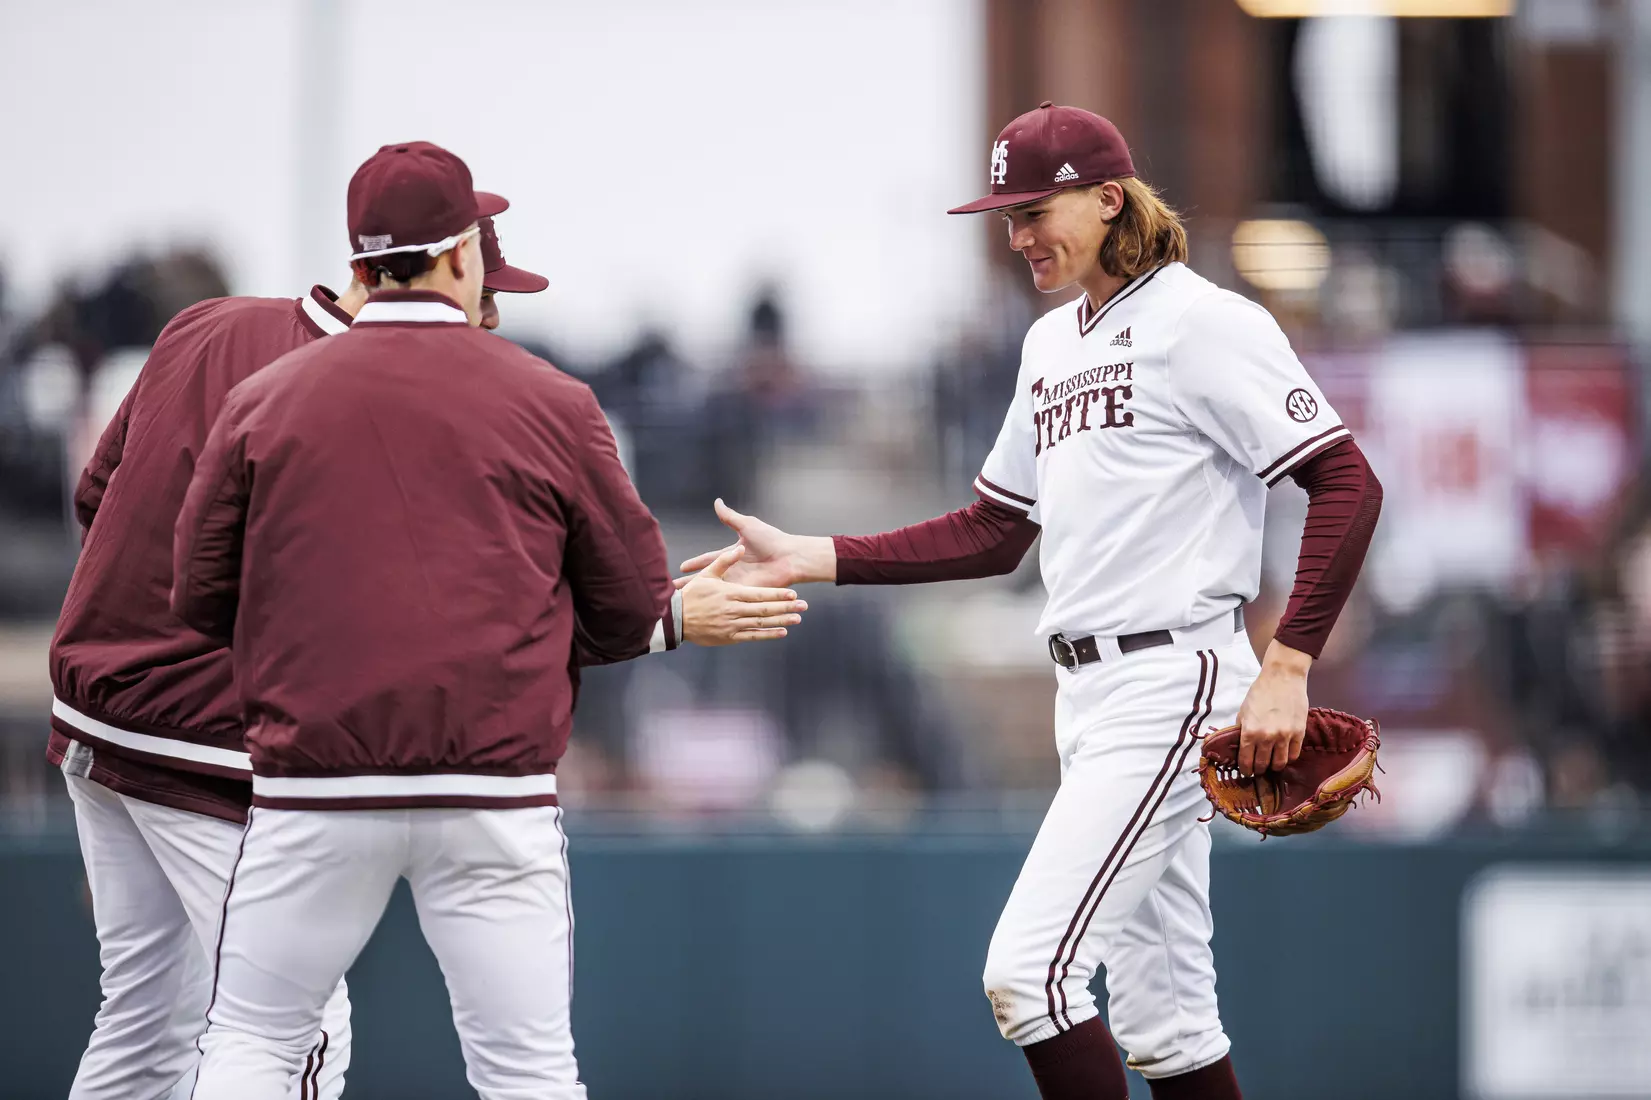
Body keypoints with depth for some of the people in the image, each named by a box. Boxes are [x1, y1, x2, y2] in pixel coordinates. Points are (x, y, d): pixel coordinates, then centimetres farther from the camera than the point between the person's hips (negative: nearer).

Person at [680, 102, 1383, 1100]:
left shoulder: (1204, 323, -10)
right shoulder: (1052, 343, 17)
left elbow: (1349, 484, -16)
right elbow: (993, 534, 22)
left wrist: (1288, 668, -22)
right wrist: (809, 560, 12)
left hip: (1174, 679, -9)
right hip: (1088, 690, 9)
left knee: (1029, 969, -16)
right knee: (1158, 1011, 9)